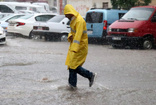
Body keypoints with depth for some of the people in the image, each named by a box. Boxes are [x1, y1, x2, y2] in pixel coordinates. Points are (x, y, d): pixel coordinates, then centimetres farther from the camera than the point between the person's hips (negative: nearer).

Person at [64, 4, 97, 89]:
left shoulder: (79, 21, -20)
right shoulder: (73, 20, 12)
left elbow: (78, 35, -28)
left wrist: (74, 49, -35)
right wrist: (70, 36, -5)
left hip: (80, 47, -10)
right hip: (74, 45, 10)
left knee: (74, 66, -10)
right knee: (71, 64, 9)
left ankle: (90, 75, 1)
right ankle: (72, 84, 14)